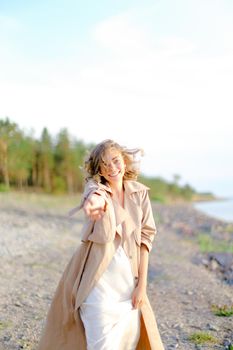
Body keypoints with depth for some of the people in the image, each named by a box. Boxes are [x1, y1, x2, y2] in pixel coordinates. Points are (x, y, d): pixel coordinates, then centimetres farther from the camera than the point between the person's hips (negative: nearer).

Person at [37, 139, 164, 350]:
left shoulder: (140, 193, 4)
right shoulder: (95, 189, -6)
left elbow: (146, 237, 3)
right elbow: (104, 236, -21)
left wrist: (142, 283, -3)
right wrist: (103, 205, -42)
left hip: (129, 279, 4)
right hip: (99, 278, -3)